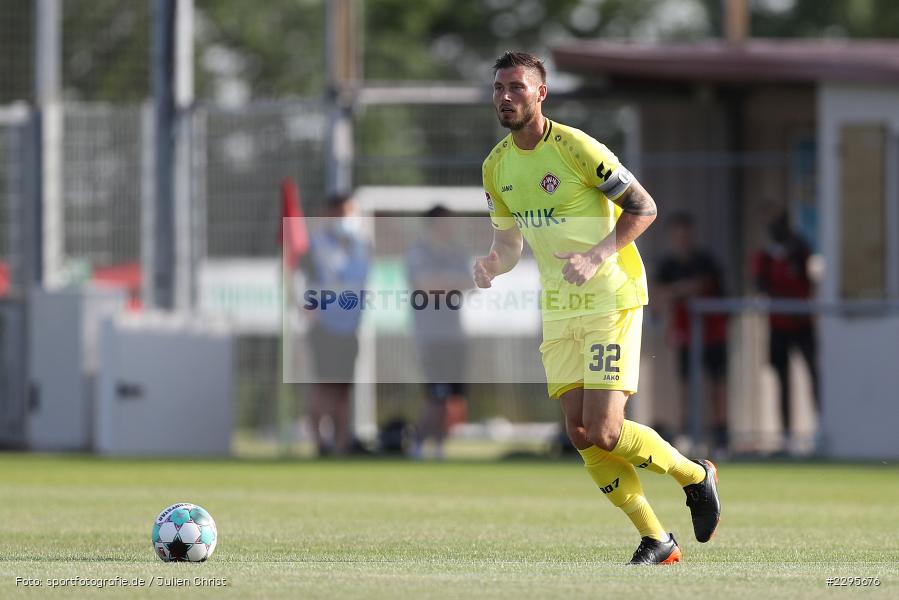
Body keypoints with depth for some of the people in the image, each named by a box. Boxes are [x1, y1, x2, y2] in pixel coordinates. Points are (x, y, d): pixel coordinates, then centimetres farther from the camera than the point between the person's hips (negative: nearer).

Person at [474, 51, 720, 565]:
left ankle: (696, 475, 13)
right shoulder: (497, 166, 6)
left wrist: (596, 257, -23)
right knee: (581, 434, -1)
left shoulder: (575, 147, -15)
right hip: (559, 310, 7)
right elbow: (510, 238, 16)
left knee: (604, 433, -14)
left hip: (611, 299, -7)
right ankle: (656, 540, 12)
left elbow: (644, 207, -11)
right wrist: (494, 264, -8)